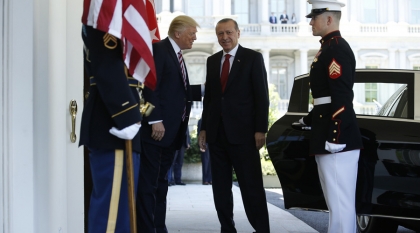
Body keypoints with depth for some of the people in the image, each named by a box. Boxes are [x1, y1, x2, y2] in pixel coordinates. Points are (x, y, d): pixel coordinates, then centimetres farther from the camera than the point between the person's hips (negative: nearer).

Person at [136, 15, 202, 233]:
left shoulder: (177, 55, 19)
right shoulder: (158, 49, -9)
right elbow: (150, 87, -17)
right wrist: (155, 121, -22)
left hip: (171, 131, 10)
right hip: (156, 129, -9)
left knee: (160, 182, 12)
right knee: (148, 183, -6)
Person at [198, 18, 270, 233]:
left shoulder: (253, 58, 0)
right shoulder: (212, 61, 14)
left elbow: (261, 95, -5)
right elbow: (208, 97, 16)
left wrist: (261, 129, -11)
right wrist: (204, 128, 10)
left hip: (242, 132, -5)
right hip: (217, 133, 5)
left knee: (252, 186, -4)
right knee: (220, 187, 7)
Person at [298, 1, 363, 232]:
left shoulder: (336, 49, -13)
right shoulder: (330, 48, 18)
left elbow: (342, 97, -21)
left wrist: (334, 137, -24)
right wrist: (308, 120, 32)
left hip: (337, 136, -11)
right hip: (328, 133, 11)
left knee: (340, 202, -6)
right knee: (339, 201, 15)